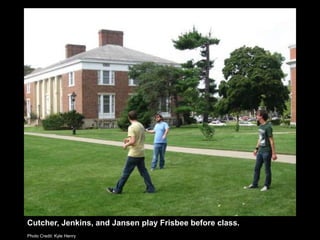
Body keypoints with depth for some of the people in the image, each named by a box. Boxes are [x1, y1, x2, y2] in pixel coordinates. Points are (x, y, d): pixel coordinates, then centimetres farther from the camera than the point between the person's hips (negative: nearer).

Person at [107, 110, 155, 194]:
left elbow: (132, 141, -23)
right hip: (141, 153, 7)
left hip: (133, 154, -7)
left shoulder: (131, 127, -16)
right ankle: (150, 188, 10)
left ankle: (117, 189, 10)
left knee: (126, 172, 1)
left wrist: (126, 145, -4)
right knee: (143, 171, 12)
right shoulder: (141, 126, 9)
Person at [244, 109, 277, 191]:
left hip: (266, 151, -8)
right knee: (257, 168, 14)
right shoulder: (260, 126, 7)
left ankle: (267, 185, 17)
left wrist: (273, 153, -17)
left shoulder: (268, 127, -18)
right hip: (260, 151, 8)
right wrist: (256, 148, 22)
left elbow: (271, 141, -17)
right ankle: (254, 184, 25)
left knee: (267, 169, 5)